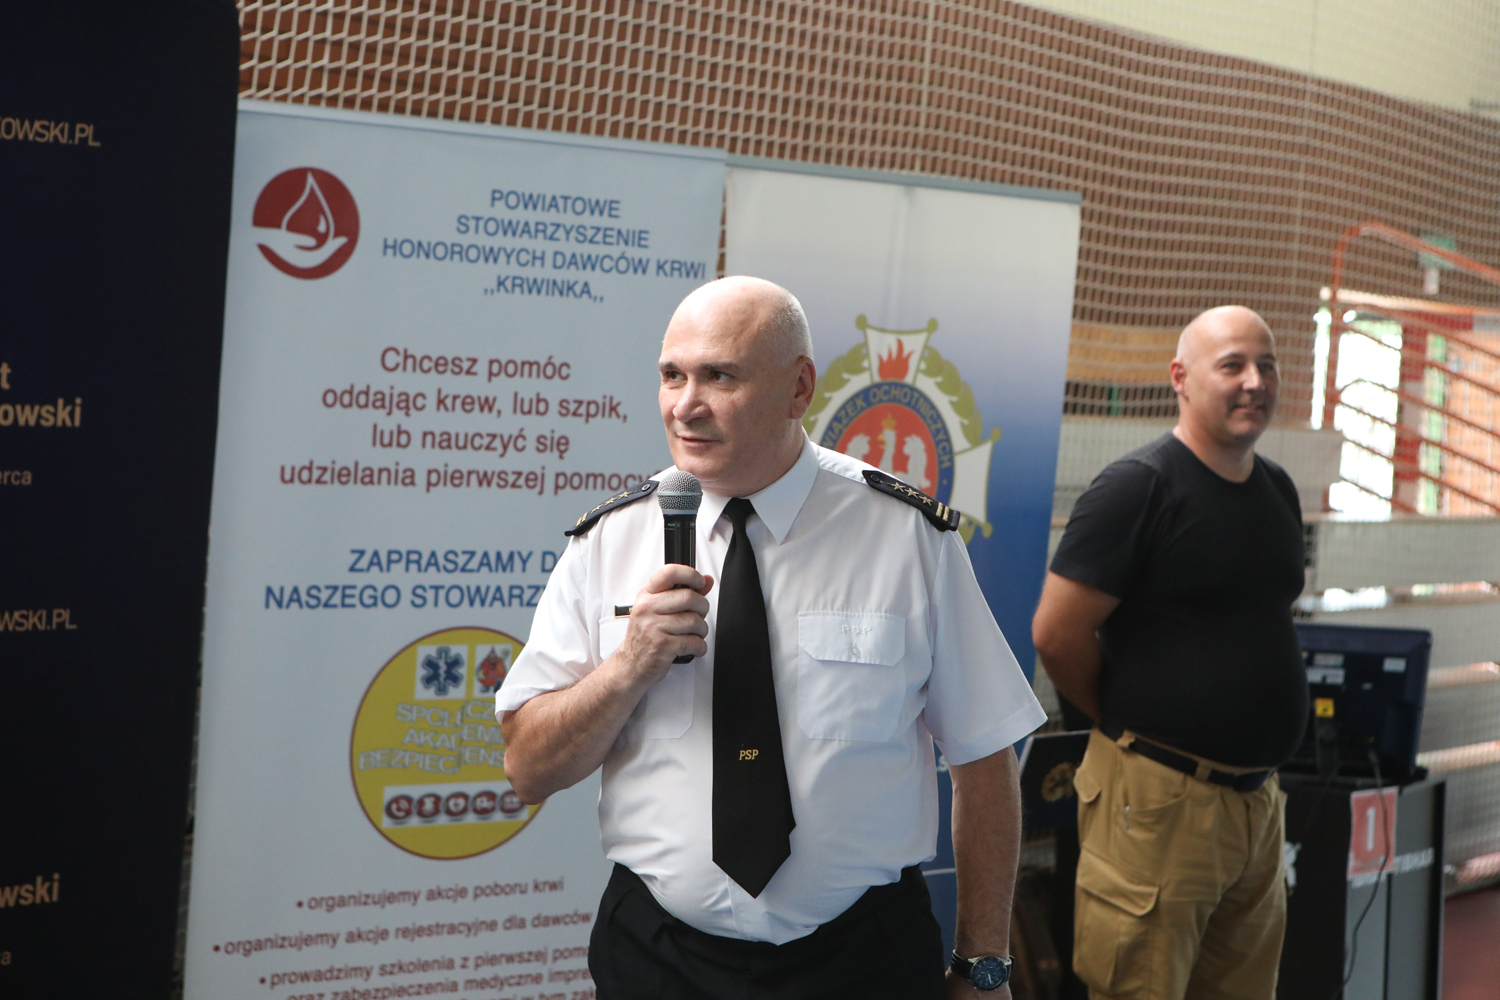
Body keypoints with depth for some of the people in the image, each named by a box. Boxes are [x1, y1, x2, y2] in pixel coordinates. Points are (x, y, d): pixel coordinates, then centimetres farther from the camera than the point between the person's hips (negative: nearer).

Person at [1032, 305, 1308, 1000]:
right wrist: (1128, 724, -1)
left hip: (1257, 801, 7)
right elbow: (1057, 634, -14)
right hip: (1159, 801, -7)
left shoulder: (1278, 491, 11)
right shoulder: (1140, 486, -11)